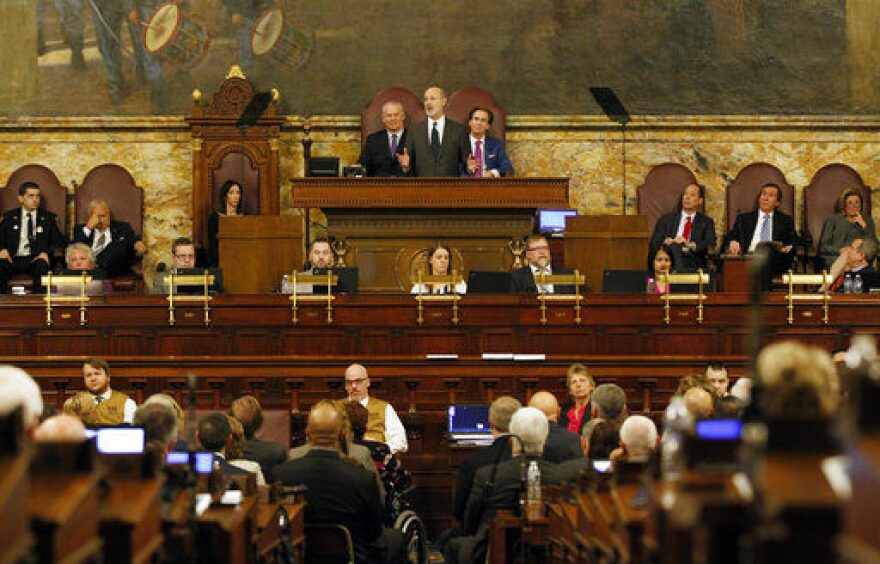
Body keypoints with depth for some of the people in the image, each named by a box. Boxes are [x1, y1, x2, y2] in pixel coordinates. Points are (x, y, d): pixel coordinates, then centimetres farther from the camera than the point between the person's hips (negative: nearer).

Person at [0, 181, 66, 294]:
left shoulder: (48, 217, 16)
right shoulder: (9, 216, 18)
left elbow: (59, 241, 10)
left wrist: (47, 252, -10)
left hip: (37, 259, -1)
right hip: (14, 259, 1)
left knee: (41, 266, -37)